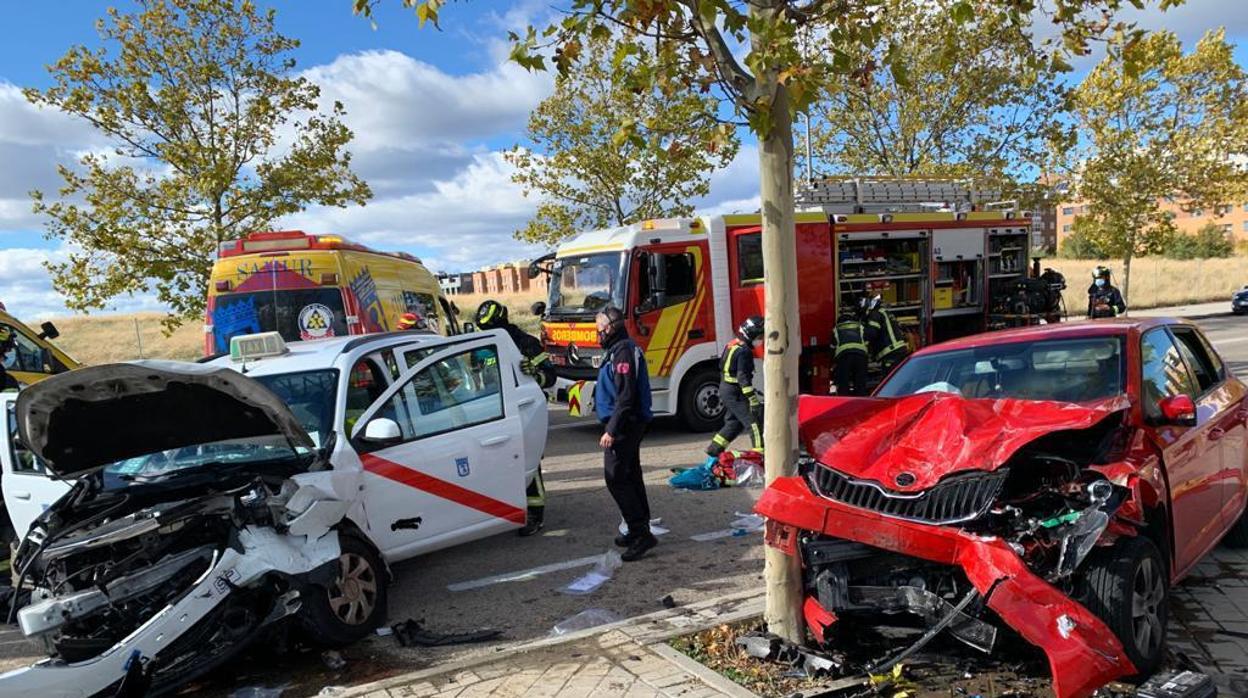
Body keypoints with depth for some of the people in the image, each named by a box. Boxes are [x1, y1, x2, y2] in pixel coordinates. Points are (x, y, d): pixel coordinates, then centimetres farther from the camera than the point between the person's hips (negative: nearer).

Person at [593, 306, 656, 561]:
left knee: (616, 478, -10)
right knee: (630, 475, 15)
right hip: (629, 425, 11)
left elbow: (626, 397, -24)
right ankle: (640, 529, 23)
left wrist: (611, 430, -25)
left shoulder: (624, 352, -18)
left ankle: (641, 533, -9)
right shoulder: (618, 350, 15)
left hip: (624, 425, -11)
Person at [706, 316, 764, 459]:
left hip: (725, 390, 10)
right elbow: (743, 377, -24)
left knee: (734, 422, 19)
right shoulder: (744, 351, -17)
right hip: (735, 394, -10)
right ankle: (760, 453, -13)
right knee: (754, 423, -9)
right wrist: (753, 400, -25)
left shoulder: (732, 345, 13)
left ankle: (714, 449, 23)